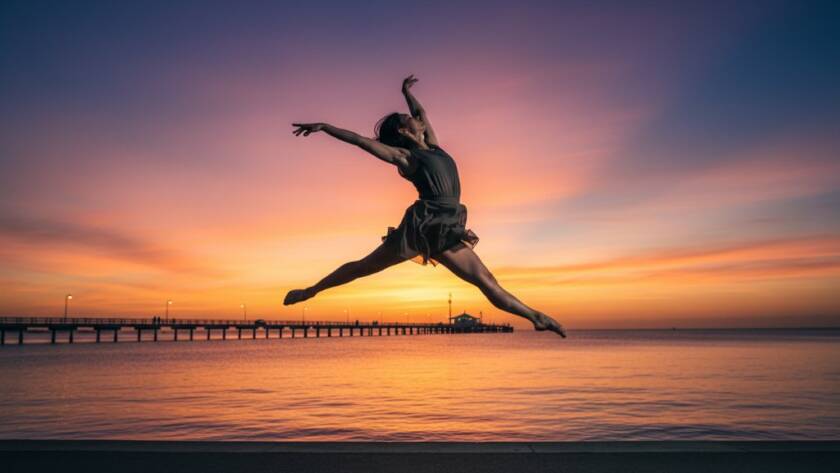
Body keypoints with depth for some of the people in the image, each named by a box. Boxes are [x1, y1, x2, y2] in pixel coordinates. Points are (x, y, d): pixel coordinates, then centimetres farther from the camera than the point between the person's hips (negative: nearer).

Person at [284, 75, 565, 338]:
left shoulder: (432, 146, 21)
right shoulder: (403, 155, 4)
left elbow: (422, 112, 37)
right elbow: (359, 140, 3)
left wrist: (407, 92, 53)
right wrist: (323, 127, 1)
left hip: (446, 231, 5)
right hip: (424, 225, -5)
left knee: (485, 280, 2)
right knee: (363, 267, 4)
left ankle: (536, 317, 2)